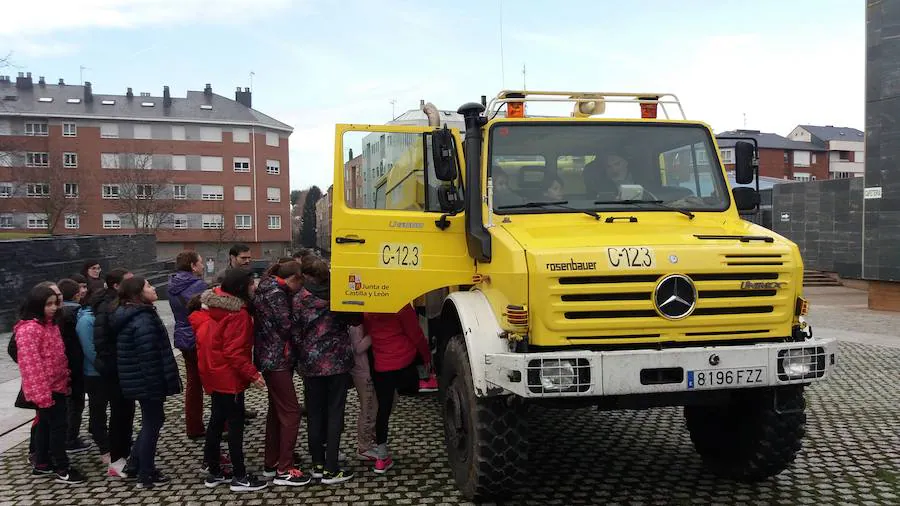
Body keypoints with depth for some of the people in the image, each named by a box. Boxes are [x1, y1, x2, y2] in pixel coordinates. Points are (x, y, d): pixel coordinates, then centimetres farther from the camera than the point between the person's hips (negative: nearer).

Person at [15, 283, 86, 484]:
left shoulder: (50, 324, 12)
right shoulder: (29, 329, -19)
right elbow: (30, 363, -23)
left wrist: (65, 380, 18)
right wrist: (41, 392, -25)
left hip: (57, 385, 9)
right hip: (45, 389, -9)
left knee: (45, 424, 17)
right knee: (58, 425, -6)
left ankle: (42, 464, 28)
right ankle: (63, 470, 0)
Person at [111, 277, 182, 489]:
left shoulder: (129, 315, 11)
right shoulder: (142, 321, -23)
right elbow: (150, 357, -26)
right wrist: (159, 385, -22)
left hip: (137, 380, 10)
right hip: (148, 382, -10)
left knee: (152, 419, 21)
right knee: (152, 423, 2)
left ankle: (136, 461, 30)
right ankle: (146, 476, 12)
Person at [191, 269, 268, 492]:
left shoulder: (213, 307, 5)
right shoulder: (238, 314, -22)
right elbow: (234, 353, -25)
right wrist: (252, 374, -22)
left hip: (214, 373, 9)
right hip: (229, 377, -9)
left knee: (217, 421, 16)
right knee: (236, 425, -2)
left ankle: (214, 472, 25)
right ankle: (240, 477, 5)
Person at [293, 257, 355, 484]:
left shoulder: (299, 300, -5)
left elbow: (296, 335, -4)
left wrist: (303, 358, 8)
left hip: (312, 363, 0)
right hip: (338, 361, 0)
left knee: (315, 415, 11)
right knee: (335, 414, 2)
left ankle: (318, 465, 17)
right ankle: (331, 470, 2)